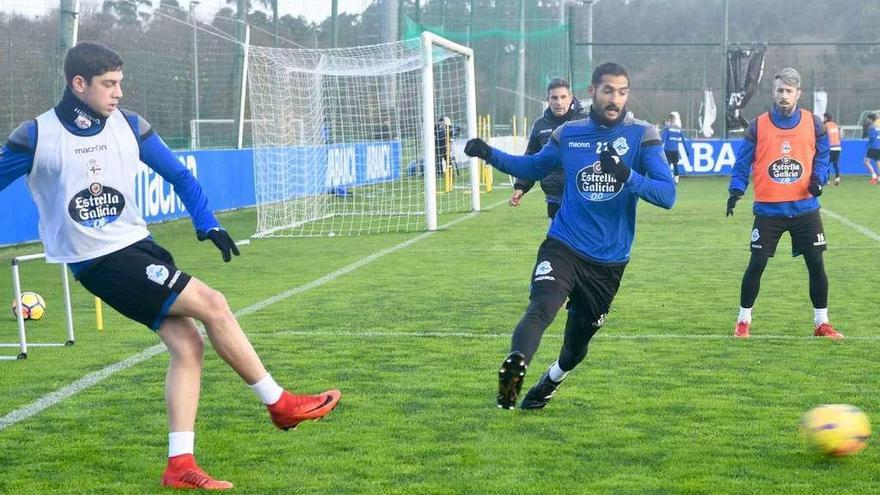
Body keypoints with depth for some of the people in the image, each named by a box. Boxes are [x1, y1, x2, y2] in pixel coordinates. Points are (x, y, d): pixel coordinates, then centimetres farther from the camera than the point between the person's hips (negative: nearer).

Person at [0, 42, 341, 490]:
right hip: (100, 263, -6)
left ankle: (179, 466, 1)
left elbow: (177, 174, 13)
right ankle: (279, 404, 0)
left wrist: (206, 223, 3)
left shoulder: (129, 126, 3)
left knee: (188, 345, -4)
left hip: (137, 247, 6)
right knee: (211, 304, -14)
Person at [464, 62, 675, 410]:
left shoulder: (643, 136, -6)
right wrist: (490, 154, 5)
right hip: (563, 247, 0)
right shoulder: (568, 134, 3)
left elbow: (667, 194, -15)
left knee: (578, 342, 16)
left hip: (610, 260, 0)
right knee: (541, 309, -30)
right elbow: (533, 167, 20)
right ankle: (514, 365, -44)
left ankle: (552, 379, 45)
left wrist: (627, 176, -33)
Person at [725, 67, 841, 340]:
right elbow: (742, 163, 2)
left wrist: (818, 178, -7)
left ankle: (822, 323, 16)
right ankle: (743, 321, 13)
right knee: (756, 264, -2)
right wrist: (736, 189, -12)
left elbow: (822, 156, 12)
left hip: (805, 208, 1)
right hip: (768, 209, -1)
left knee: (816, 264, 3)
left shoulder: (813, 124, 1)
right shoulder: (758, 125, -2)